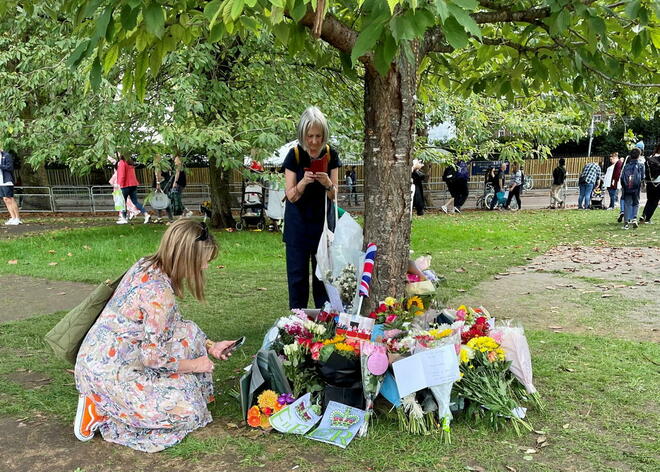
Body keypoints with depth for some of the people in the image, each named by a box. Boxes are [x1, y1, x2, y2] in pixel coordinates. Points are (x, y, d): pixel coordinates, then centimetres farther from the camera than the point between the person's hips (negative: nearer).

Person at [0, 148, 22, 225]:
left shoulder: (7, 155, -7)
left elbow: (10, 167, -16)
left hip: (7, 181, -9)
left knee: (10, 199, -9)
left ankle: (17, 219, -6)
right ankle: (12, 217, 8)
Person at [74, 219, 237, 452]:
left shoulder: (147, 266, 1)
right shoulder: (159, 292, -26)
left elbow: (171, 325, 14)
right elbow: (153, 356, -22)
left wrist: (209, 346, 14)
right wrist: (193, 365, -5)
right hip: (109, 371, -9)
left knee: (188, 333, 9)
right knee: (188, 412, -5)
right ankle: (103, 411, 1)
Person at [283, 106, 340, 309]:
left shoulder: (331, 155, -6)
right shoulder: (294, 155, -12)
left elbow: (333, 196, -3)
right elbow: (291, 196, -11)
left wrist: (328, 184, -25)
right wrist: (304, 182, -30)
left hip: (323, 220, 2)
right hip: (298, 222, -2)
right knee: (297, 272, 2)